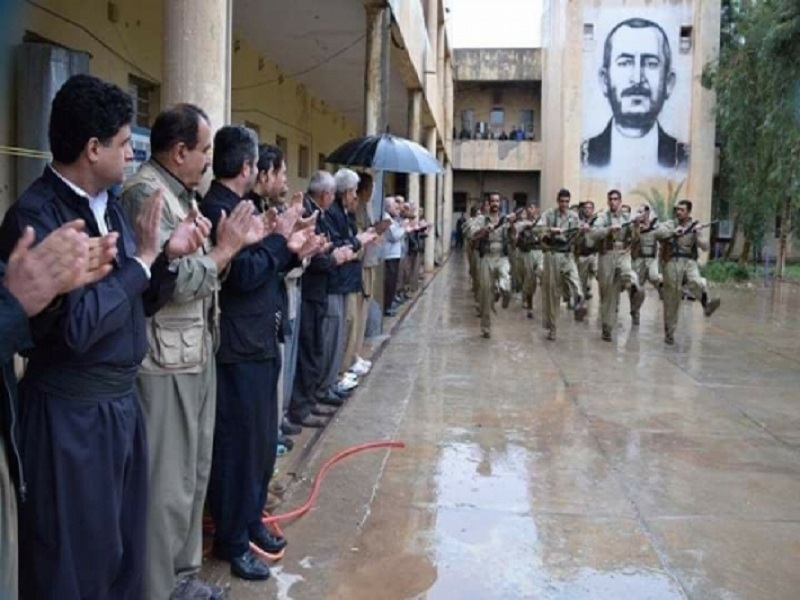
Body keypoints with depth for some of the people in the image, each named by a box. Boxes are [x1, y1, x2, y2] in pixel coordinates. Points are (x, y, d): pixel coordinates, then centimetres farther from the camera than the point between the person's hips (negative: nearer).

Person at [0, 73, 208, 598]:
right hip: (71, 416, -8)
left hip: (123, 402, 8)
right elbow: (76, 325, -27)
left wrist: (169, 257, -5)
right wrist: (141, 257, -18)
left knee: (126, 549, 20)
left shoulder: (110, 205, 7)